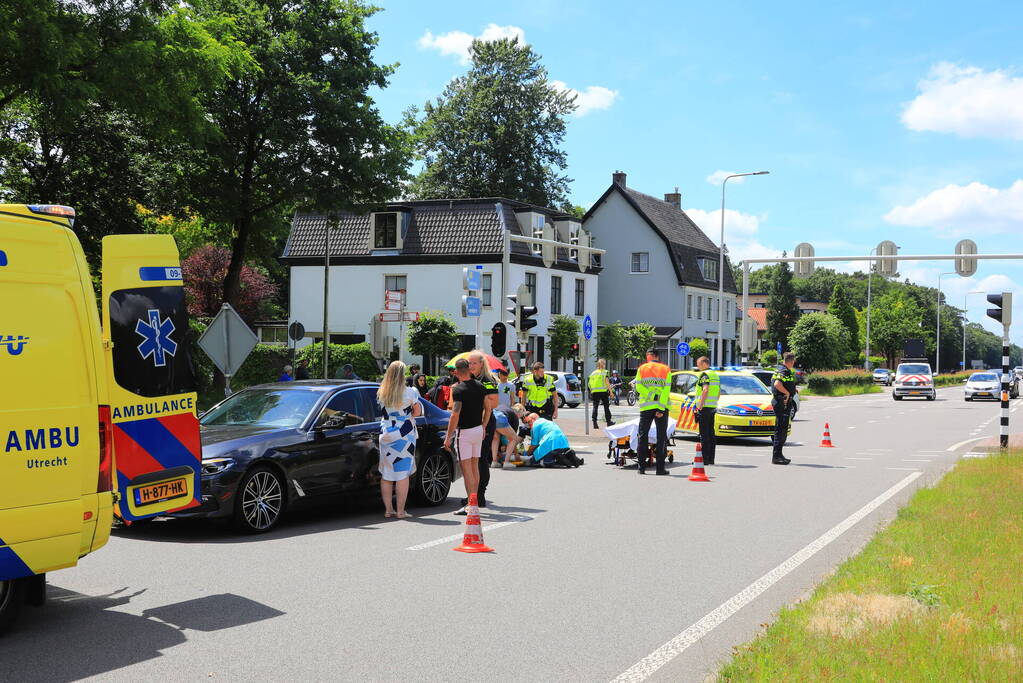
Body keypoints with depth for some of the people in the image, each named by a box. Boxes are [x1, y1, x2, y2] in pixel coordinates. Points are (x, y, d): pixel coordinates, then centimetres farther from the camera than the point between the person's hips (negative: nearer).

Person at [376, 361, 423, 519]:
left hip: (386, 434, 4)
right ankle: (400, 511, 2)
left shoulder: (381, 393, 3)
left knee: (386, 474, 10)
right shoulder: (410, 392, -9)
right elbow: (417, 412, -1)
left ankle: (388, 509, 13)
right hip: (404, 435, -4)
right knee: (403, 474, 1)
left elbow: (384, 411, 9)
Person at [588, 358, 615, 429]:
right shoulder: (605, 372, -2)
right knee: (606, 407, 9)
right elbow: (607, 383, -8)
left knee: (595, 407, 2)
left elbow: (590, 384, 8)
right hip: (603, 391, -3)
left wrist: (591, 391, 16)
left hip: (594, 392, 3)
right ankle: (608, 421, 16)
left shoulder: (593, 373, 11)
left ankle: (594, 422, -6)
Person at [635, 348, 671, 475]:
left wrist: (652, 396, -11)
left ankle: (642, 467, 6)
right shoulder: (665, 369, 1)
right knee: (661, 437, 5)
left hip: (646, 407, 0)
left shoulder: (641, 369, 3)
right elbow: (666, 390, -8)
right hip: (661, 407, 0)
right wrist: (661, 408, -12)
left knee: (643, 436, 9)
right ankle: (660, 468, 1)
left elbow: (638, 387, -9)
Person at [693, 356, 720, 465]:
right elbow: (719, 392, 20)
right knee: (711, 434, 11)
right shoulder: (716, 375, 16)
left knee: (704, 434, -7)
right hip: (713, 407, 9)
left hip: (704, 407, -9)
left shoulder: (704, 374, -11)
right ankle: (711, 459, 14)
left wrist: (700, 406, -20)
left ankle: (705, 459, -8)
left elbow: (705, 390, -23)